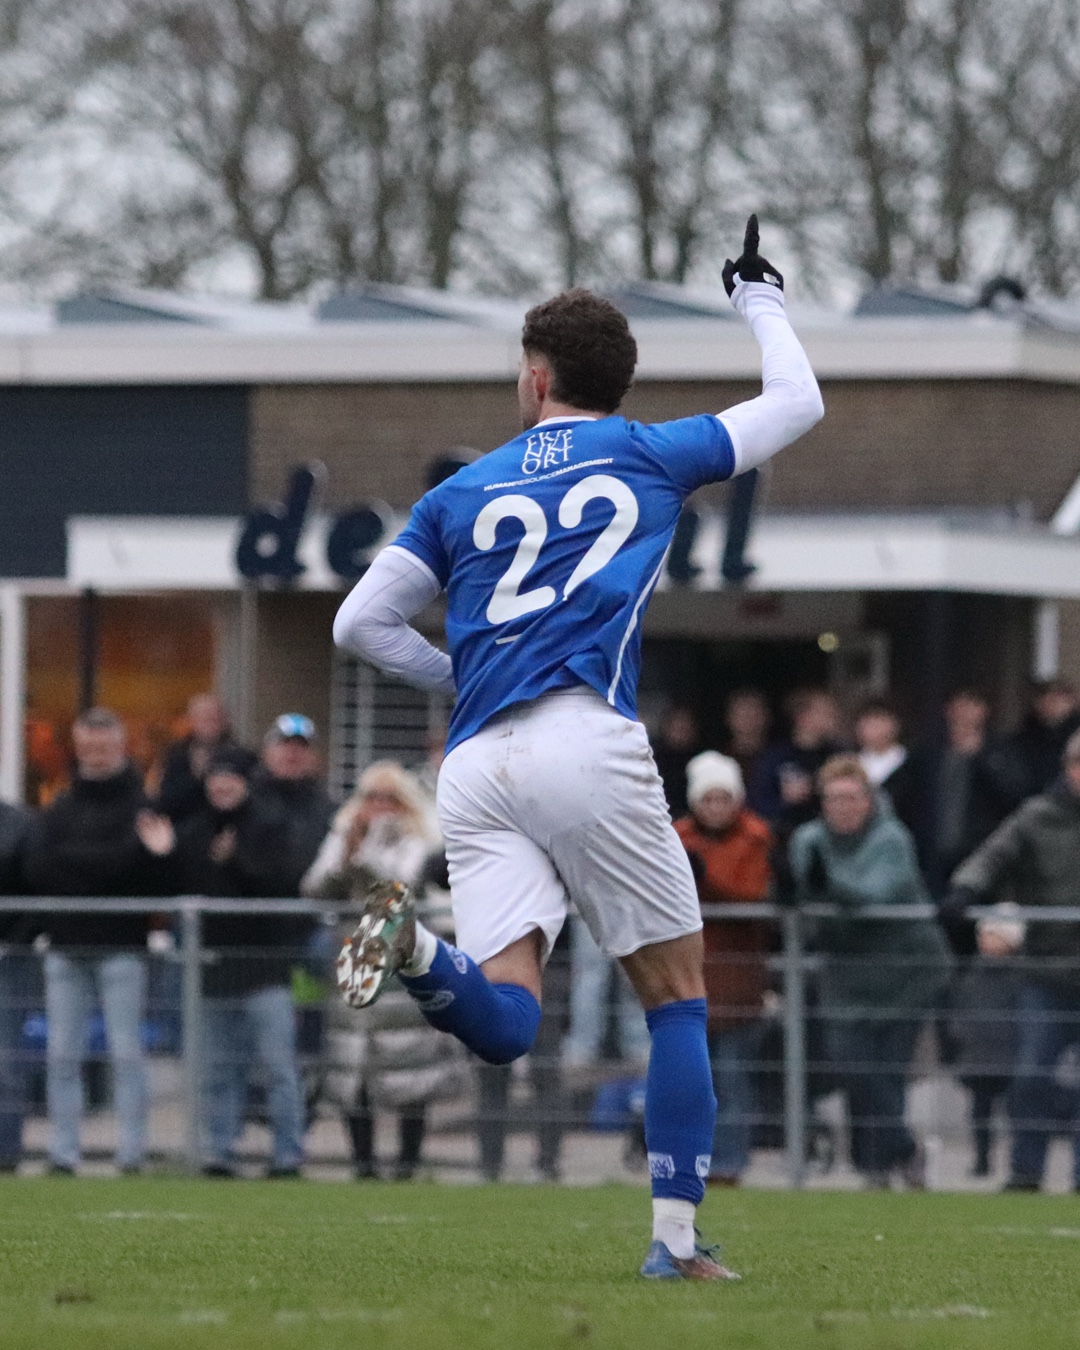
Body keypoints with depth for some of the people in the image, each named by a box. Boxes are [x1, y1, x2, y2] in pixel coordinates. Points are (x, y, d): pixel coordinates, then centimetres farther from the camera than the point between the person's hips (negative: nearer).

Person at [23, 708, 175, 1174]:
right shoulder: (58, 810, 14)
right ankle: (62, 1151, 6)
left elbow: (161, 882, -8)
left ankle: (132, 1152, -2)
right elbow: (36, 868, -2)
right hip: (66, 947, 4)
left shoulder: (143, 807, 0)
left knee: (125, 1052, -4)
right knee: (62, 1054, 3)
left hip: (122, 947, -4)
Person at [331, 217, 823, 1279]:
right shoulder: (648, 457, 15)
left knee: (503, 1023, -5)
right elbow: (797, 403, 28)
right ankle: (676, 1238, 0)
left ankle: (414, 946, -36)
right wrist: (761, 304, 45)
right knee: (675, 995, 8)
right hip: (586, 743, -3)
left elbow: (359, 624, 19)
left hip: (475, 765, 3)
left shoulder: (462, 493, 21)